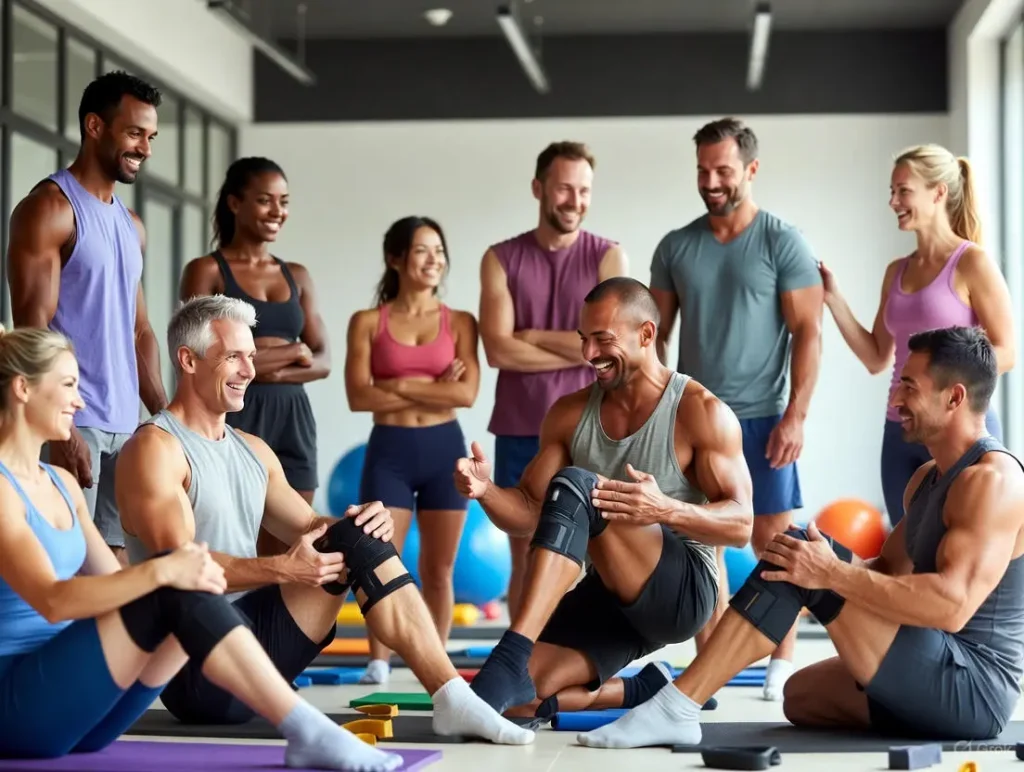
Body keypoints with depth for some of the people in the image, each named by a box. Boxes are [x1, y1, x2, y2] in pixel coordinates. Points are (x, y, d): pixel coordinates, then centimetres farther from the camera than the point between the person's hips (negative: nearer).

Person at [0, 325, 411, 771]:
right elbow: (52, 601, -24)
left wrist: (181, 571, -7)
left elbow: (113, 582, 12)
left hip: (72, 707, 8)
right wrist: (160, 571, -33)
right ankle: (305, 732, -28)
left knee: (188, 587, -12)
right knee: (174, 593, -25)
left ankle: (306, 727, -25)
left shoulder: (62, 483, 17)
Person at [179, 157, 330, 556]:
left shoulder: (297, 276, 14)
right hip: (233, 416, -5)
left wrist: (269, 369, -11)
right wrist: (290, 352, -5)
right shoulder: (206, 271, -1)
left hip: (291, 419, 5)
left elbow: (322, 361, 8)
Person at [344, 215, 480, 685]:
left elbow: (467, 393, -8)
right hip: (390, 451, -1)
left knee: (439, 570, 7)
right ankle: (378, 661, 8)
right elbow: (359, 396, -9)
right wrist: (434, 389, -11)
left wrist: (399, 385, -10)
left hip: (444, 449, 1)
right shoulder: (368, 322, 2)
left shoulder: (459, 322, 4)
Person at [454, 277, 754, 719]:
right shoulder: (570, 414, 6)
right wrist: (486, 492, -15)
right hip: (609, 597, 6)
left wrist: (668, 510, -34)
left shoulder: (701, 412, -9)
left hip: (683, 592, -6)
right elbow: (531, 512, 8)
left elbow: (741, 525, -14)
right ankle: (642, 691, 12)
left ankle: (507, 664, -41)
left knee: (573, 485, -29)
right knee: (520, 697, -16)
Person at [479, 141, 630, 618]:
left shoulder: (609, 258, 1)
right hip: (519, 431, 1)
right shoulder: (501, 259, 3)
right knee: (526, 563, 8)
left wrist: (533, 335, -7)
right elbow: (498, 350, -8)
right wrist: (580, 349, -10)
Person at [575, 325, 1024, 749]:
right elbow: (886, 574, 23)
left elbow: (951, 605, -27)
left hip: (971, 689, -11)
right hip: (939, 683, 11)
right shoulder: (928, 478, 18)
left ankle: (676, 709, -19)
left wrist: (831, 573, -27)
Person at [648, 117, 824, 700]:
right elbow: (658, 335, 12)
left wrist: (795, 416, -12)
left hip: (762, 417, -3)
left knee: (773, 540, 0)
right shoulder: (676, 247, 7)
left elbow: (808, 333, -6)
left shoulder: (783, 241, -3)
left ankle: (783, 664, 8)